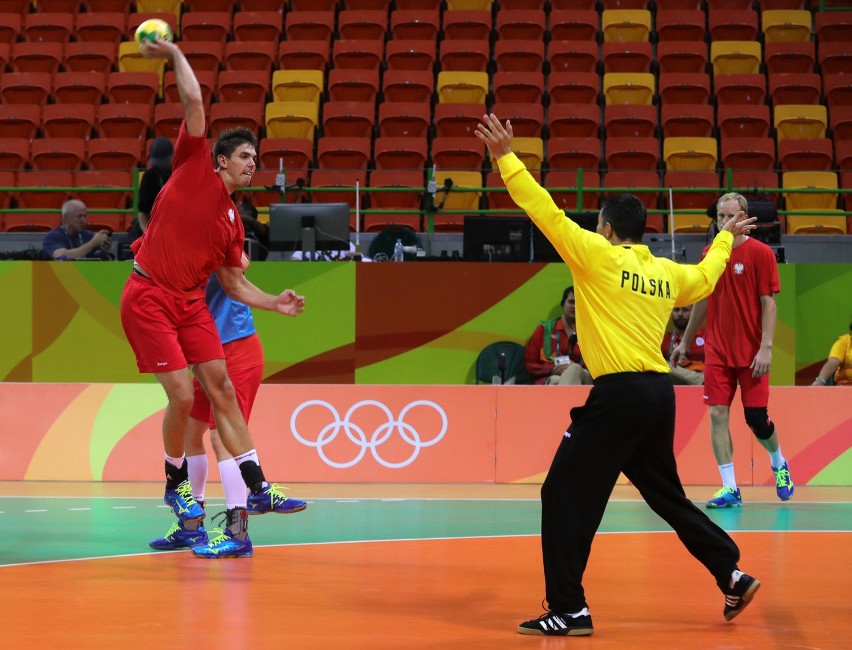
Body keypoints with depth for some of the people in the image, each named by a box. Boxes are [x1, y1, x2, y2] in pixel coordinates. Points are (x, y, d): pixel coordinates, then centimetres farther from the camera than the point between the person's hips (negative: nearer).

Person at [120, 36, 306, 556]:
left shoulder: (233, 220, 13)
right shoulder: (194, 168, -2)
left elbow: (234, 282, 17)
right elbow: (194, 101, -8)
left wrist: (276, 303, 5)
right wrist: (174, 53, -2)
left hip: (191, 303, 6)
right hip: (148, 300, -6)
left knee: (223, 390, 2)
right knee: (182, 396, -11)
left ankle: (258, 488, 6)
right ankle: (176, 485, 11)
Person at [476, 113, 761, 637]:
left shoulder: (598, 256, -4)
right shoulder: (666, 272, 14)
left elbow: (546, 212, -8)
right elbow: (705, 278, 35)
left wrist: (507, 159, -2)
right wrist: (725, 239, 54)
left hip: (620, 394, -7)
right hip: (659, 392, 7)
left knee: (565, 495, -3)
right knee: (666, 494, 23)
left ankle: (569, 610, -7)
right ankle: (733, 575, 22)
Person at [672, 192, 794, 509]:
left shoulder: (760, 253, -6)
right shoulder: (710, 254, 7)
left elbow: (768, 303, -9)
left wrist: (766, 347, -16)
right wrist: (685, 341, 19)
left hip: (751, 352, -4)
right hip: (716, 350, 4)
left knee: (756, 418, 0)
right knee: (718, 414, -5)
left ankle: (779, 465, 30)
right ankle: (730, 489, -2)